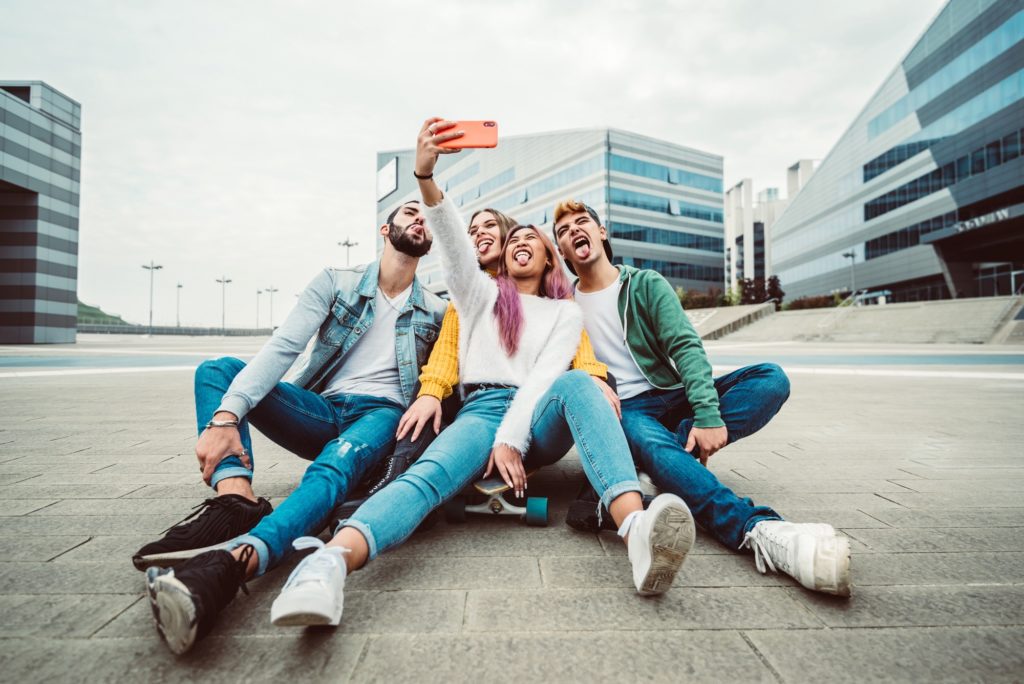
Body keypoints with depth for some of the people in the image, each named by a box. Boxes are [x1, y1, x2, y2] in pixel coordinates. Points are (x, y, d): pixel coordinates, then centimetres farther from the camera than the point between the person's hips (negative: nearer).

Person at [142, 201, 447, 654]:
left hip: (381, 413, -2)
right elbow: (282, 348, -8)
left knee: (336, 464, -36)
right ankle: (236, 502, -39)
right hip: (321, 411, 3)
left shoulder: (437, 313, 10)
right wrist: (226, 416, -22)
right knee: (217, 370, -16)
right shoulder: (336, 282, 6)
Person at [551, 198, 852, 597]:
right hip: (622, 410, -2)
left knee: (771, 379, -17)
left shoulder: (646, 284, 7)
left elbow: (685, 347, -6)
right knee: (648, 441, -38)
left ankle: (673, 450, -32)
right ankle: (760, 532, -49)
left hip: (672, 399, 3)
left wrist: (707, 413, -22)